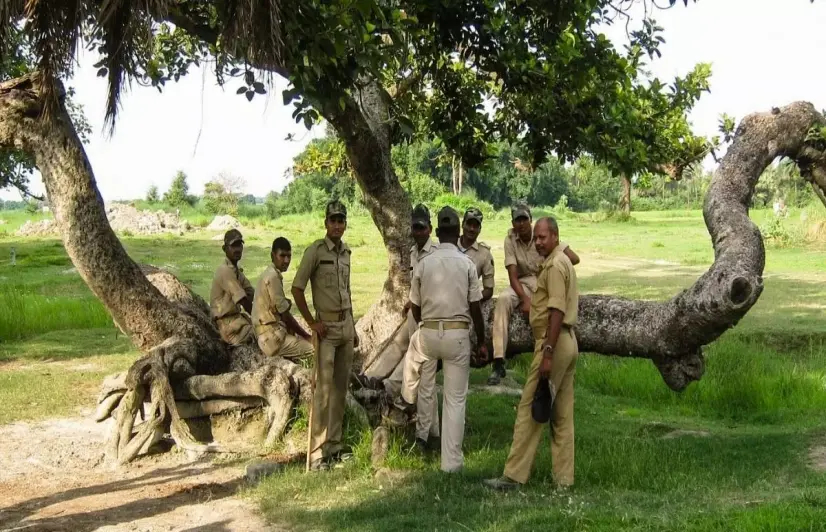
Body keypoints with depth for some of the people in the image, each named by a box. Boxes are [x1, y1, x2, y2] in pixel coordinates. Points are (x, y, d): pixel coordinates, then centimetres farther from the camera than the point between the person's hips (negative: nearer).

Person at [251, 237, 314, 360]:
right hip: (273, 337, -10)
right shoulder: (273, 277, -17)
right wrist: (306, 335, -5)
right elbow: (285, 315, -15)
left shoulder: (271, 274, 14)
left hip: (273, 333, 10)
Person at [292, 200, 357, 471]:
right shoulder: (316, 251, -9)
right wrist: (312, 323, -13)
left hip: (346, 325, 7)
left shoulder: (346, 252, 12)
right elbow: (296, 289, -10)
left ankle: (334, 445, 19)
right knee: (324, 388, -9)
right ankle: (317, 454, -7)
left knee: (341, 388, 10)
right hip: (326, 327, -7)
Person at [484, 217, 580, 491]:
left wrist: (547, 353, -24)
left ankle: (514, 475, -5)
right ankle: (564, 477, 14)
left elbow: (557, 311, -21)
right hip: (568, 343, 11)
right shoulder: (562, 261, 18)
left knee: (529, 409, -7)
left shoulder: (555, 265, -14)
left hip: (553, 343, -11)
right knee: (562, 414, 10)